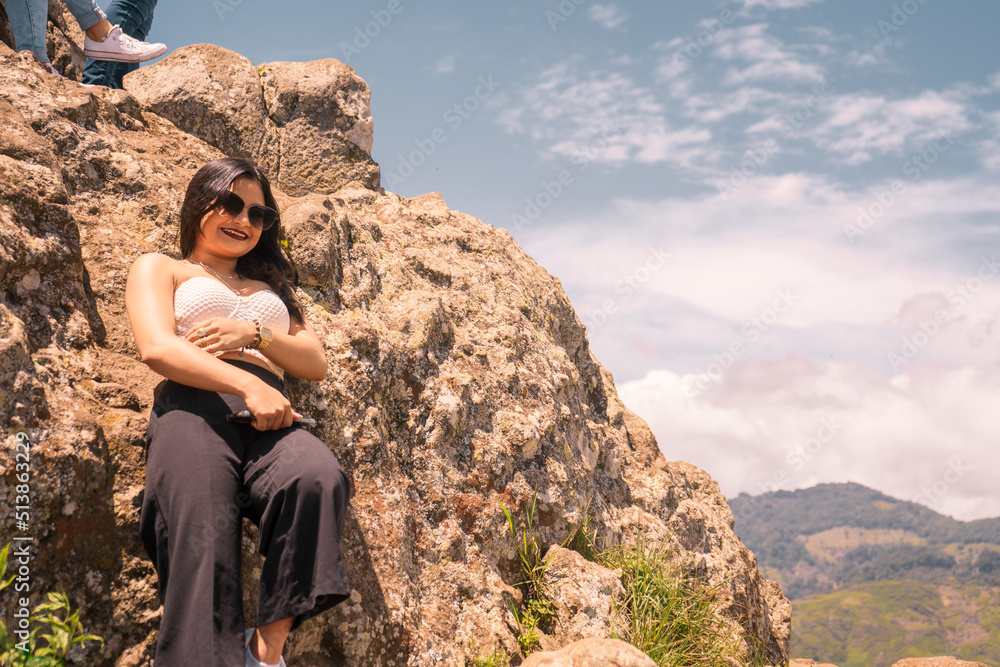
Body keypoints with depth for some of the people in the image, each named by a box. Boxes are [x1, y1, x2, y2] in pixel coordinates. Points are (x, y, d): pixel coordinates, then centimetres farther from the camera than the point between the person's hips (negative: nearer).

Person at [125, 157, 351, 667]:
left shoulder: (270, 286, 38)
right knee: (204, 549, -30)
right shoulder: (160, 269, 24)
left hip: (268, 416, 3)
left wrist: (253, 333, 6)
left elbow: (316, 363, 26)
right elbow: (156, 347, 3)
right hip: (194, 407, -3)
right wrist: (247, 383, -12)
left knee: (319, 477, -35)